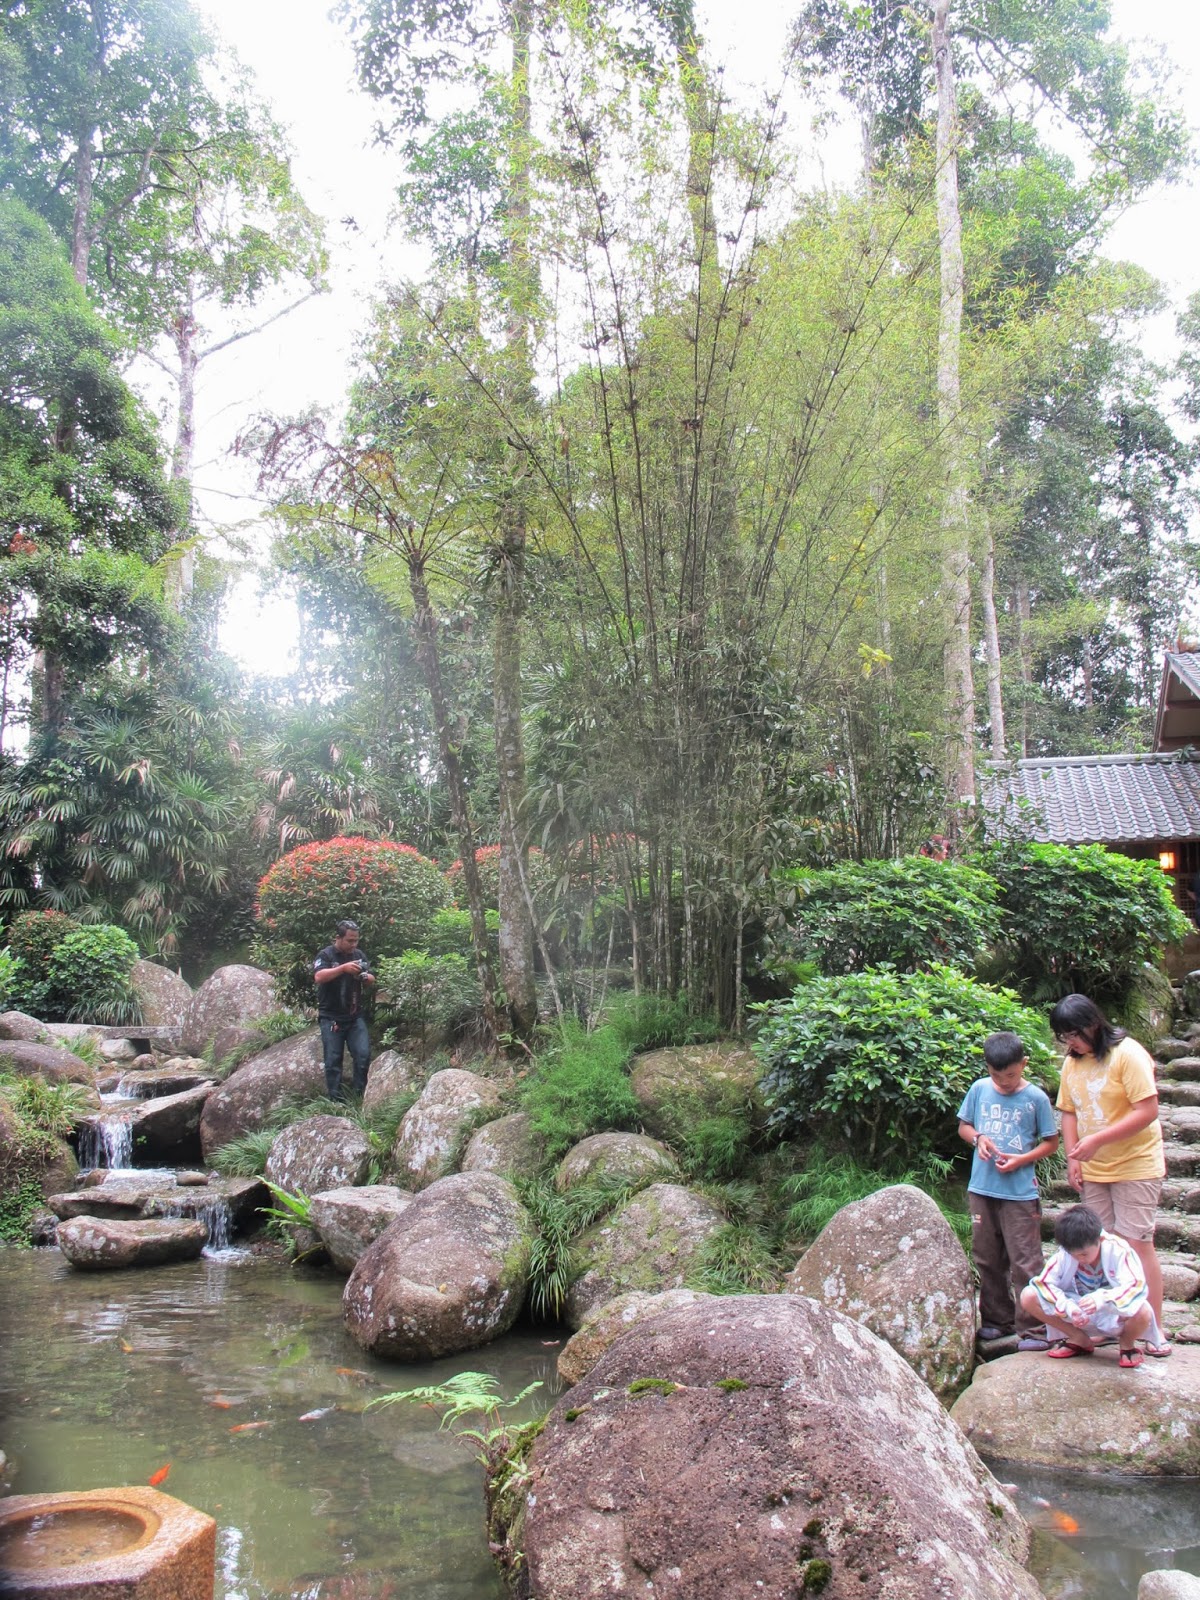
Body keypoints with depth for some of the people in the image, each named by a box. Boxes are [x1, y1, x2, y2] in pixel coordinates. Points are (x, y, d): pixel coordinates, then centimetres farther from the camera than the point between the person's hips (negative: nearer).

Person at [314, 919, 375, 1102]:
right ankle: (336, 1100, 2)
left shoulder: (359, 955, 8)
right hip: (331, 1018, -4)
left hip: (355, 1016, 4)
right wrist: (343, 968, -33)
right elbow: (318, 977, -23)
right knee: (333, 1060, -3)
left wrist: (366, 977, -13)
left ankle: (361, 1096, 5)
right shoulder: (326, 955, -7)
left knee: (363, 1055, -6)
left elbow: (372, 979, 11)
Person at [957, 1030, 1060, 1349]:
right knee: (988, 1260, 13)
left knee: (1024, 1263, -4)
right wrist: (978, 1138, -8)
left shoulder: (1036, 1098, -7)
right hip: (982, 1188, 4)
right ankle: (997, 1320, 26)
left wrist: (1021, 1159, -15)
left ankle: (1032, 1328, 3)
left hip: (1020, 1192, -4)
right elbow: (963, 1126, 13)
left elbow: (1051, 1142, 0)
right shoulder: (979, 1090, 1)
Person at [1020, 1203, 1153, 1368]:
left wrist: (1101, 1298, -49)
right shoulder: (1064, 1253, -15)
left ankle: (1127, 1344, 1)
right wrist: (1068, 1307, -34)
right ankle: (1081, 1341, 3)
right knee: (1028, 1297, -18)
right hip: (1078, 1314, 3)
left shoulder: (1118, 1250, -21)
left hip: (1114, 1314, -3)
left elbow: (1136, 1286, -34)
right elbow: (1044, 1282, -17)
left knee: (1143, 1312, -39)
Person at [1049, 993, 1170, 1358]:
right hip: (1092, 1171, 6)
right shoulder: (1072, 1062, 5)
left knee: (1137, 1244, -5)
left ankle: (1153, 1328, 4)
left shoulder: (1128, 1054, -16)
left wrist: (1096, 1140, -25)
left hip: (1135, 1167, -6)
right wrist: (1073, 1158, -2)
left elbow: (1148, 1111, -21)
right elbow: (1069, 1111, 11)